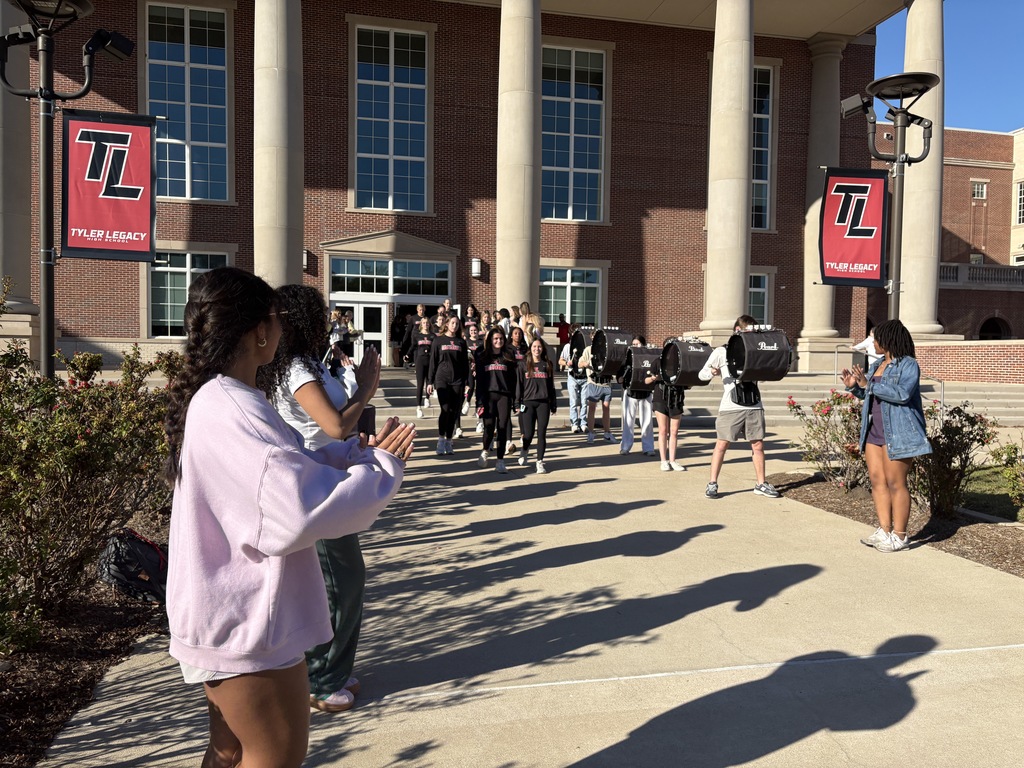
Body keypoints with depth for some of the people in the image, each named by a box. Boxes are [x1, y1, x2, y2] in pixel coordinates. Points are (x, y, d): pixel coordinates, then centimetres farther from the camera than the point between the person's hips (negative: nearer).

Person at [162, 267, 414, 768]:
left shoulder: (214, 400, 7)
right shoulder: (232, 411, -26)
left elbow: (286, 472, 13)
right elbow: (300, 510, -35)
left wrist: (360, 452, 2)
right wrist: (382, 466, -21)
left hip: (231, 619, 10)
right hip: (248, 629, -10)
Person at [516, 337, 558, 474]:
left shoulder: (547, 365, 10)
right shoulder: (524, 365, 6)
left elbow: (551, 385, 11)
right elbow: (519, 384, 5)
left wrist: (553, 404, 8)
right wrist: (517, 403, -1)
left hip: (544, 403, 1)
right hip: (528, 402, -1)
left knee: (542, 433, -1)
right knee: (528, 434, -3)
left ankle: (540, 461, 9)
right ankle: (525, 452, 28)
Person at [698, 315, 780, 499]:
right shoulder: (722, 352, 2)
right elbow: (701, 374, -1)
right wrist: (712, 373, -23)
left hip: (754, 406, 4)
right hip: (731, 406, -4)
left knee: (758, 444, 5)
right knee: (722, 444, -2)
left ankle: (761, 484, 16)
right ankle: (712, 484, 6)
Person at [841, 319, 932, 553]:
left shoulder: (908, 365, -8)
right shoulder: (876, 365, 16)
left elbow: (903, 393, -23)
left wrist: (868, 384, -22)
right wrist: (854, 386, 6)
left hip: (897, 433, -8)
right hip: (874, 431, 8)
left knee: (895, 483, -4)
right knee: (877, 480, 6)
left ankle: (899, 536, 4)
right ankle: (884, 531, 13)